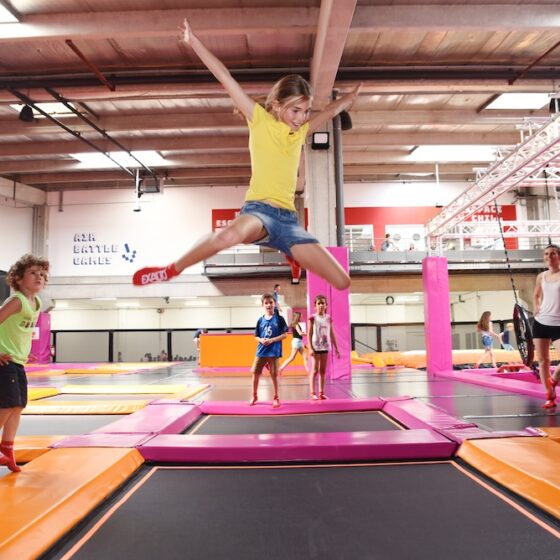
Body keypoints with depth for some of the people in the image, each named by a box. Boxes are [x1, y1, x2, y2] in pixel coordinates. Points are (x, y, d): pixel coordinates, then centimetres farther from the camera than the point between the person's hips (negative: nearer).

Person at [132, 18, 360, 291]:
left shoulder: (301, 132, 20)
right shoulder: (260, 120, 5)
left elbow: (332, 109, 37)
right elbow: (225, 78, 1)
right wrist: (193, 41, -1)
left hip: (289, 219, 6)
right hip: (259, 209, -6)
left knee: (341, 282, 2)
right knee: (230, 235, -45)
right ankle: (170, 271, -17)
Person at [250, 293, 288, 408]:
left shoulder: (279, 318, -4)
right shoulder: (260, 320, 5)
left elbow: (285, 334, -6)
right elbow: (256, 336, 10)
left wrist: (272, 340, -16)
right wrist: (261, 340, -12)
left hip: (274, 351, -3)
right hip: (261, 351, 3)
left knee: (274, 375, 3)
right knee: (255, 373, 6)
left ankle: (276, 397, 20)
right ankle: (254, 396, 25)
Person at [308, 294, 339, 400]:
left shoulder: (328, 318, 7)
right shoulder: (312, 318, -5)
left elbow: (332, 334, 11)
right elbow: (309, 334, -7)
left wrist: (336, 348, 10)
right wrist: (310, 348, -16)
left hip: (325, 347, 5)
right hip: (316, 347, -4)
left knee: (323, 370, 9)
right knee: (315, 370, -4)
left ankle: (321, 393, 14)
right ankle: (313, 393, 0)